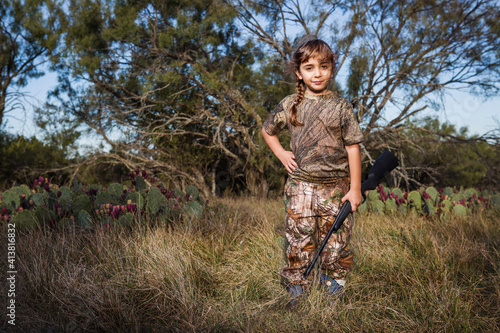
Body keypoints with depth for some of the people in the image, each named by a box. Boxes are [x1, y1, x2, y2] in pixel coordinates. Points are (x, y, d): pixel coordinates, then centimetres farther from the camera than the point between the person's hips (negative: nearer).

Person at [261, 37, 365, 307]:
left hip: (335, 187, -1)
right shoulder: (289, 105, 5)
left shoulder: (340, 106, 0)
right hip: (300, 186, 1)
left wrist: (355, 189, -4)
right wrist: (282, 155, 7)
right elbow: (267, 130, 22)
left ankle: (333, 294, 22)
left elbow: (353, 148, -1)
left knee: (335, 244, 6)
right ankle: (296, 296, 18)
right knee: (299, 243, 4)